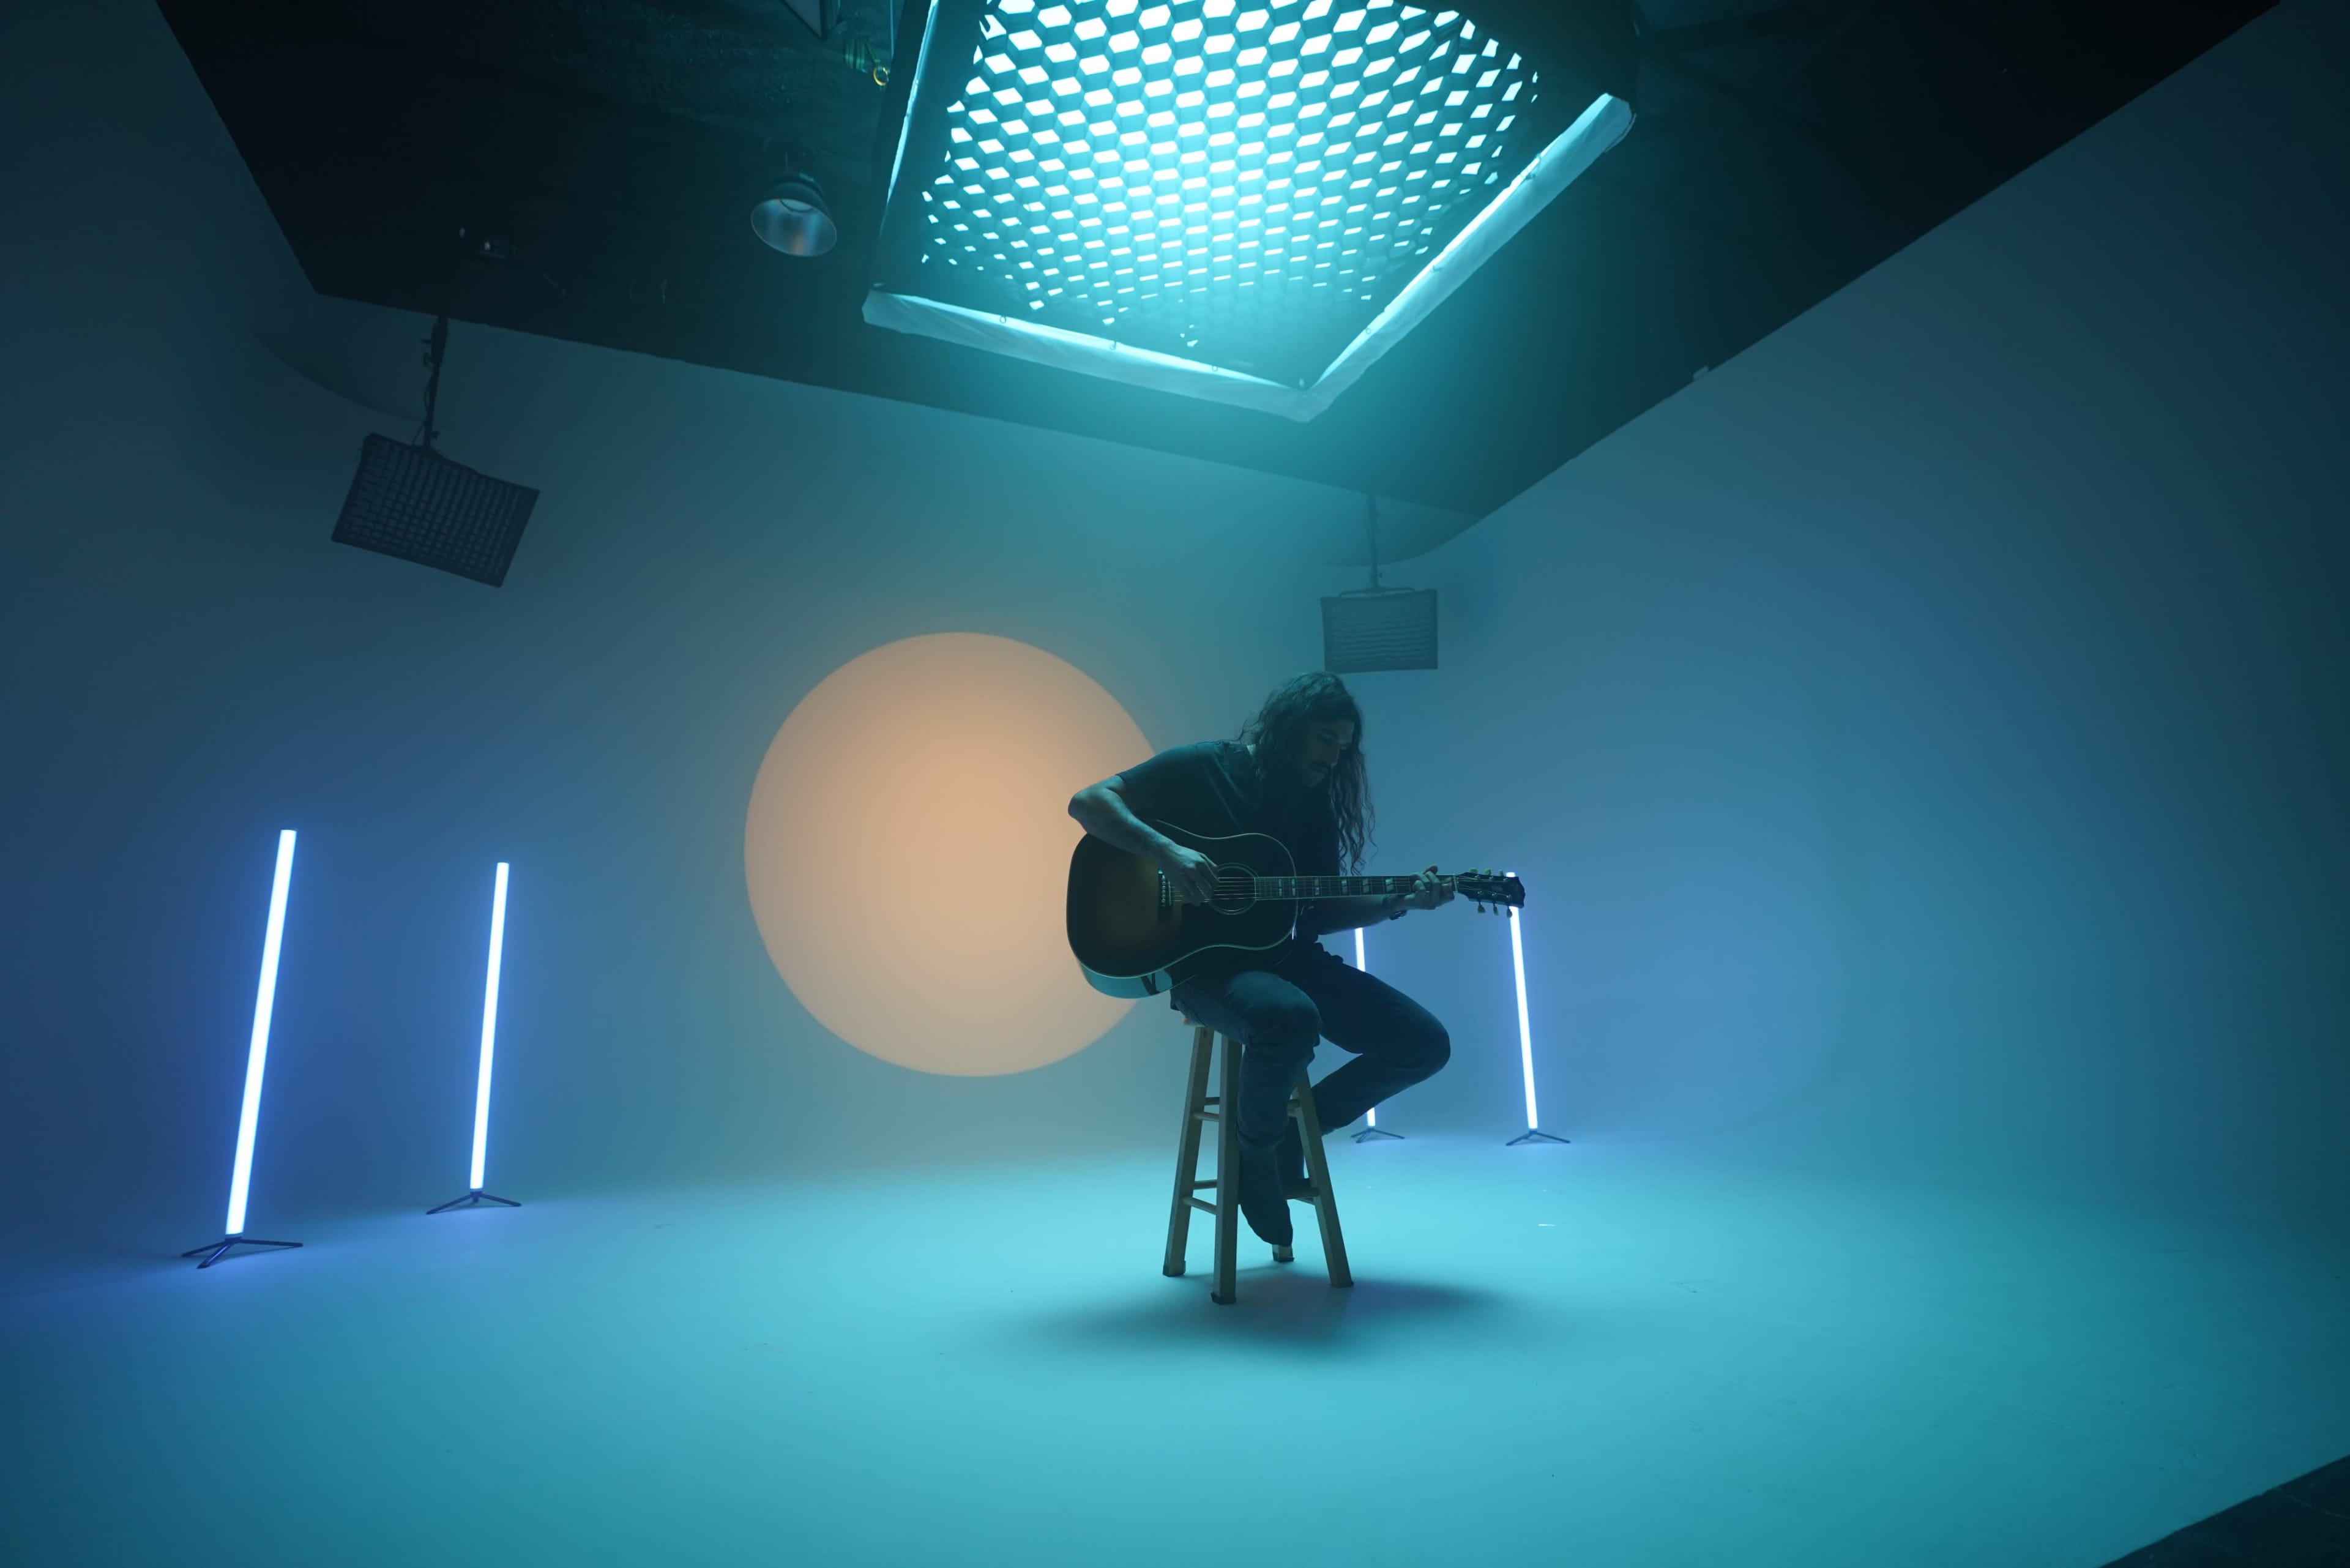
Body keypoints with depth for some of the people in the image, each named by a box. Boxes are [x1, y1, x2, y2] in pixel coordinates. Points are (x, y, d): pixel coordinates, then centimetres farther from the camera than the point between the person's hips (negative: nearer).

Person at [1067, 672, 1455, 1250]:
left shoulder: (1317, 803, 12)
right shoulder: (1204, 767, -5)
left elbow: (1321, 910, 12)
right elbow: (1088, 802, -11)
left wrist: (1398, 903, -4)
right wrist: (1167, 851, -25)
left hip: (1288, 957, 6)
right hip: (1204, 958, -6)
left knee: (1426, 1043, -7)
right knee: (1291, 1017, -39)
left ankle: (1295, 1126, 13)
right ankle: (1255, 1148, -5)